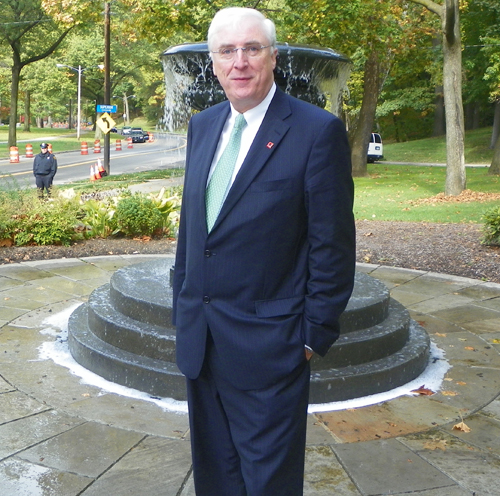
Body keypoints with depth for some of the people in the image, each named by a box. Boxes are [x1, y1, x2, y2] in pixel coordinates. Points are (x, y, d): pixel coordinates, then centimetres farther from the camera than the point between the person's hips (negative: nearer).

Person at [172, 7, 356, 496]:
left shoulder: (317, 130, -12)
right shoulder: (202, 126, 8)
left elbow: (333, 245, -11)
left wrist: (315, 334, -10)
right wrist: (182, 308, 14)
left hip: (266, 343, -6)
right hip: (198, 340, 6)